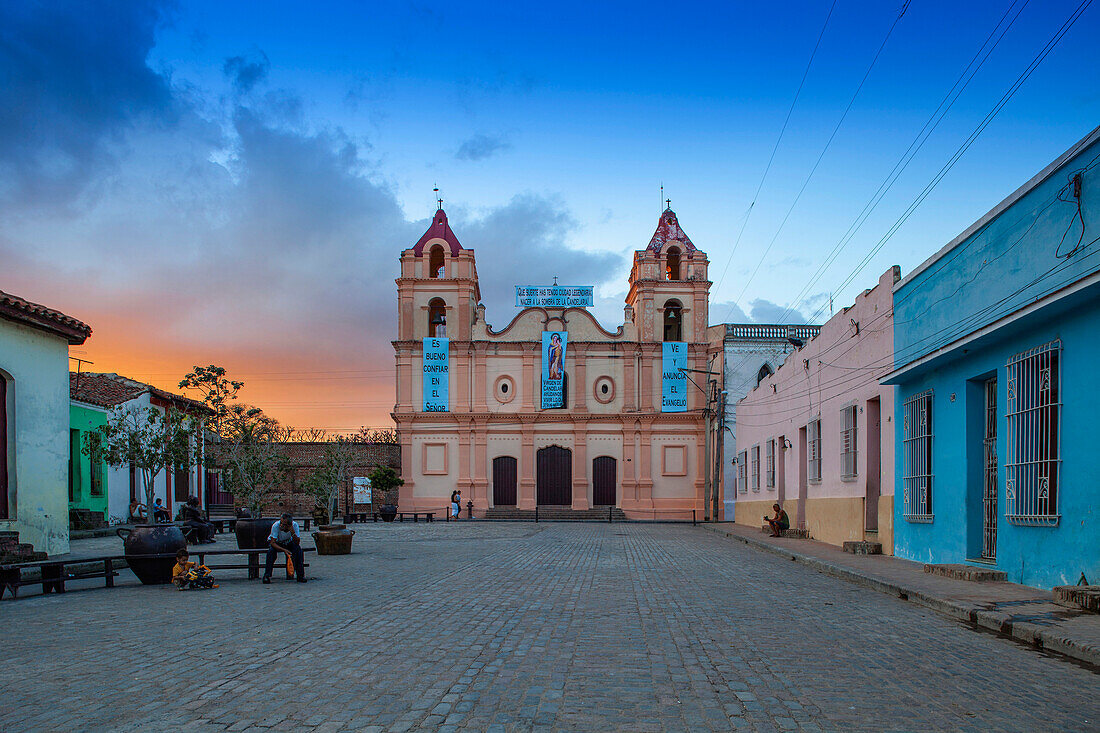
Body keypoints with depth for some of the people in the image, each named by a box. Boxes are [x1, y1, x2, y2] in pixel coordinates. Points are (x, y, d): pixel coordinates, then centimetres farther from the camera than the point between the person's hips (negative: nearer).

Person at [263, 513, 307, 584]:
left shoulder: (294, 525, -27)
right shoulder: (276, 526, -32)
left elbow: (297, 543, -27)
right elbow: (272, 543, -33)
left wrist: (292, 532, -43)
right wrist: (284, 550, -46)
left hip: (288, 542, 1)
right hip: (276, 543, -1)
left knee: (298, 549, -27)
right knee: (271, 550, -34)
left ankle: (300, 576, -17)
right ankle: (267, 576, -23)